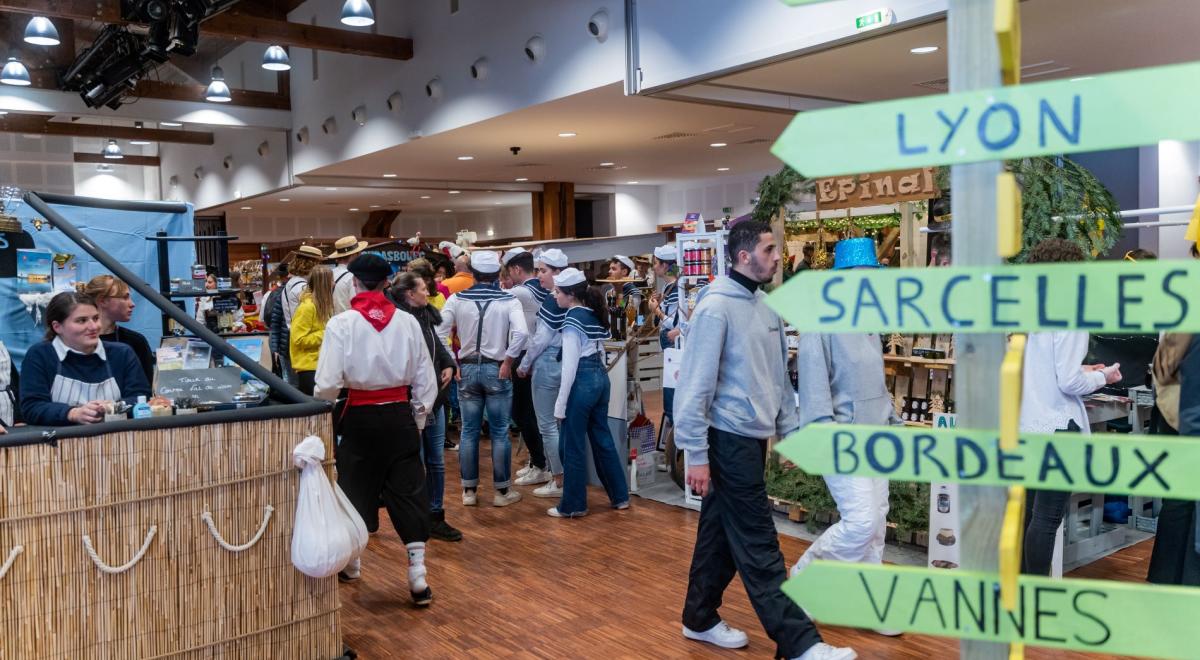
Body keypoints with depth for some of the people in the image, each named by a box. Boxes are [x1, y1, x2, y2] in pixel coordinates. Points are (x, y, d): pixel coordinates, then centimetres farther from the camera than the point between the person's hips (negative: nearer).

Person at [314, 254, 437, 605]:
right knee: (408, 490, 7)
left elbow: (328, 384, -13)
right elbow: (426, 381, 1)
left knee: (355, 488, 16)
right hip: (399, 415, 1)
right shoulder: (407, 322, -3)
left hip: (360, 417, -1)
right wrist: (418, 419, 13)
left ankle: (351, 562, 34)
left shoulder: (341, 323, -10)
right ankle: (417, 573, 6)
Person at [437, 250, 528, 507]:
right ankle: (502, 491, 13)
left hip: (466, 369, 2)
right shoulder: (508, 300, -5)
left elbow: (438, 332, -7)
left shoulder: (457, 299, 0)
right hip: (496, 369, -2)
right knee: (500, 431, 6)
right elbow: (520, 333, -20)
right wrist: (508, 360, -9)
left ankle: (469, 490, 17)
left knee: (469, 430, 10)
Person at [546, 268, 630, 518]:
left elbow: (570, 364, -16)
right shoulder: (595, 314, 11)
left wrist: (560, 404, -12)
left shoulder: (572, 318, -13)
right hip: (601, 377, 9)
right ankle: (620, 497, 23)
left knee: (572, 446, 2)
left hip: (582, 380, -9)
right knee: (602, 439, 16)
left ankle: (573, 505, 11)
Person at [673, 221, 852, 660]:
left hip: (754, 435, 8)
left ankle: (700, 619, 29)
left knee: (722, 531, 17)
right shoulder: (717, 307, -15)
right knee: (758, 545, -3)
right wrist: (697, 454, -16)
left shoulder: (765, 305, 11)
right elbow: (695, 384, -16)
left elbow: (779, 376, 17)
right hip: (729, 438, -8)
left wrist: (790, 429, 14)